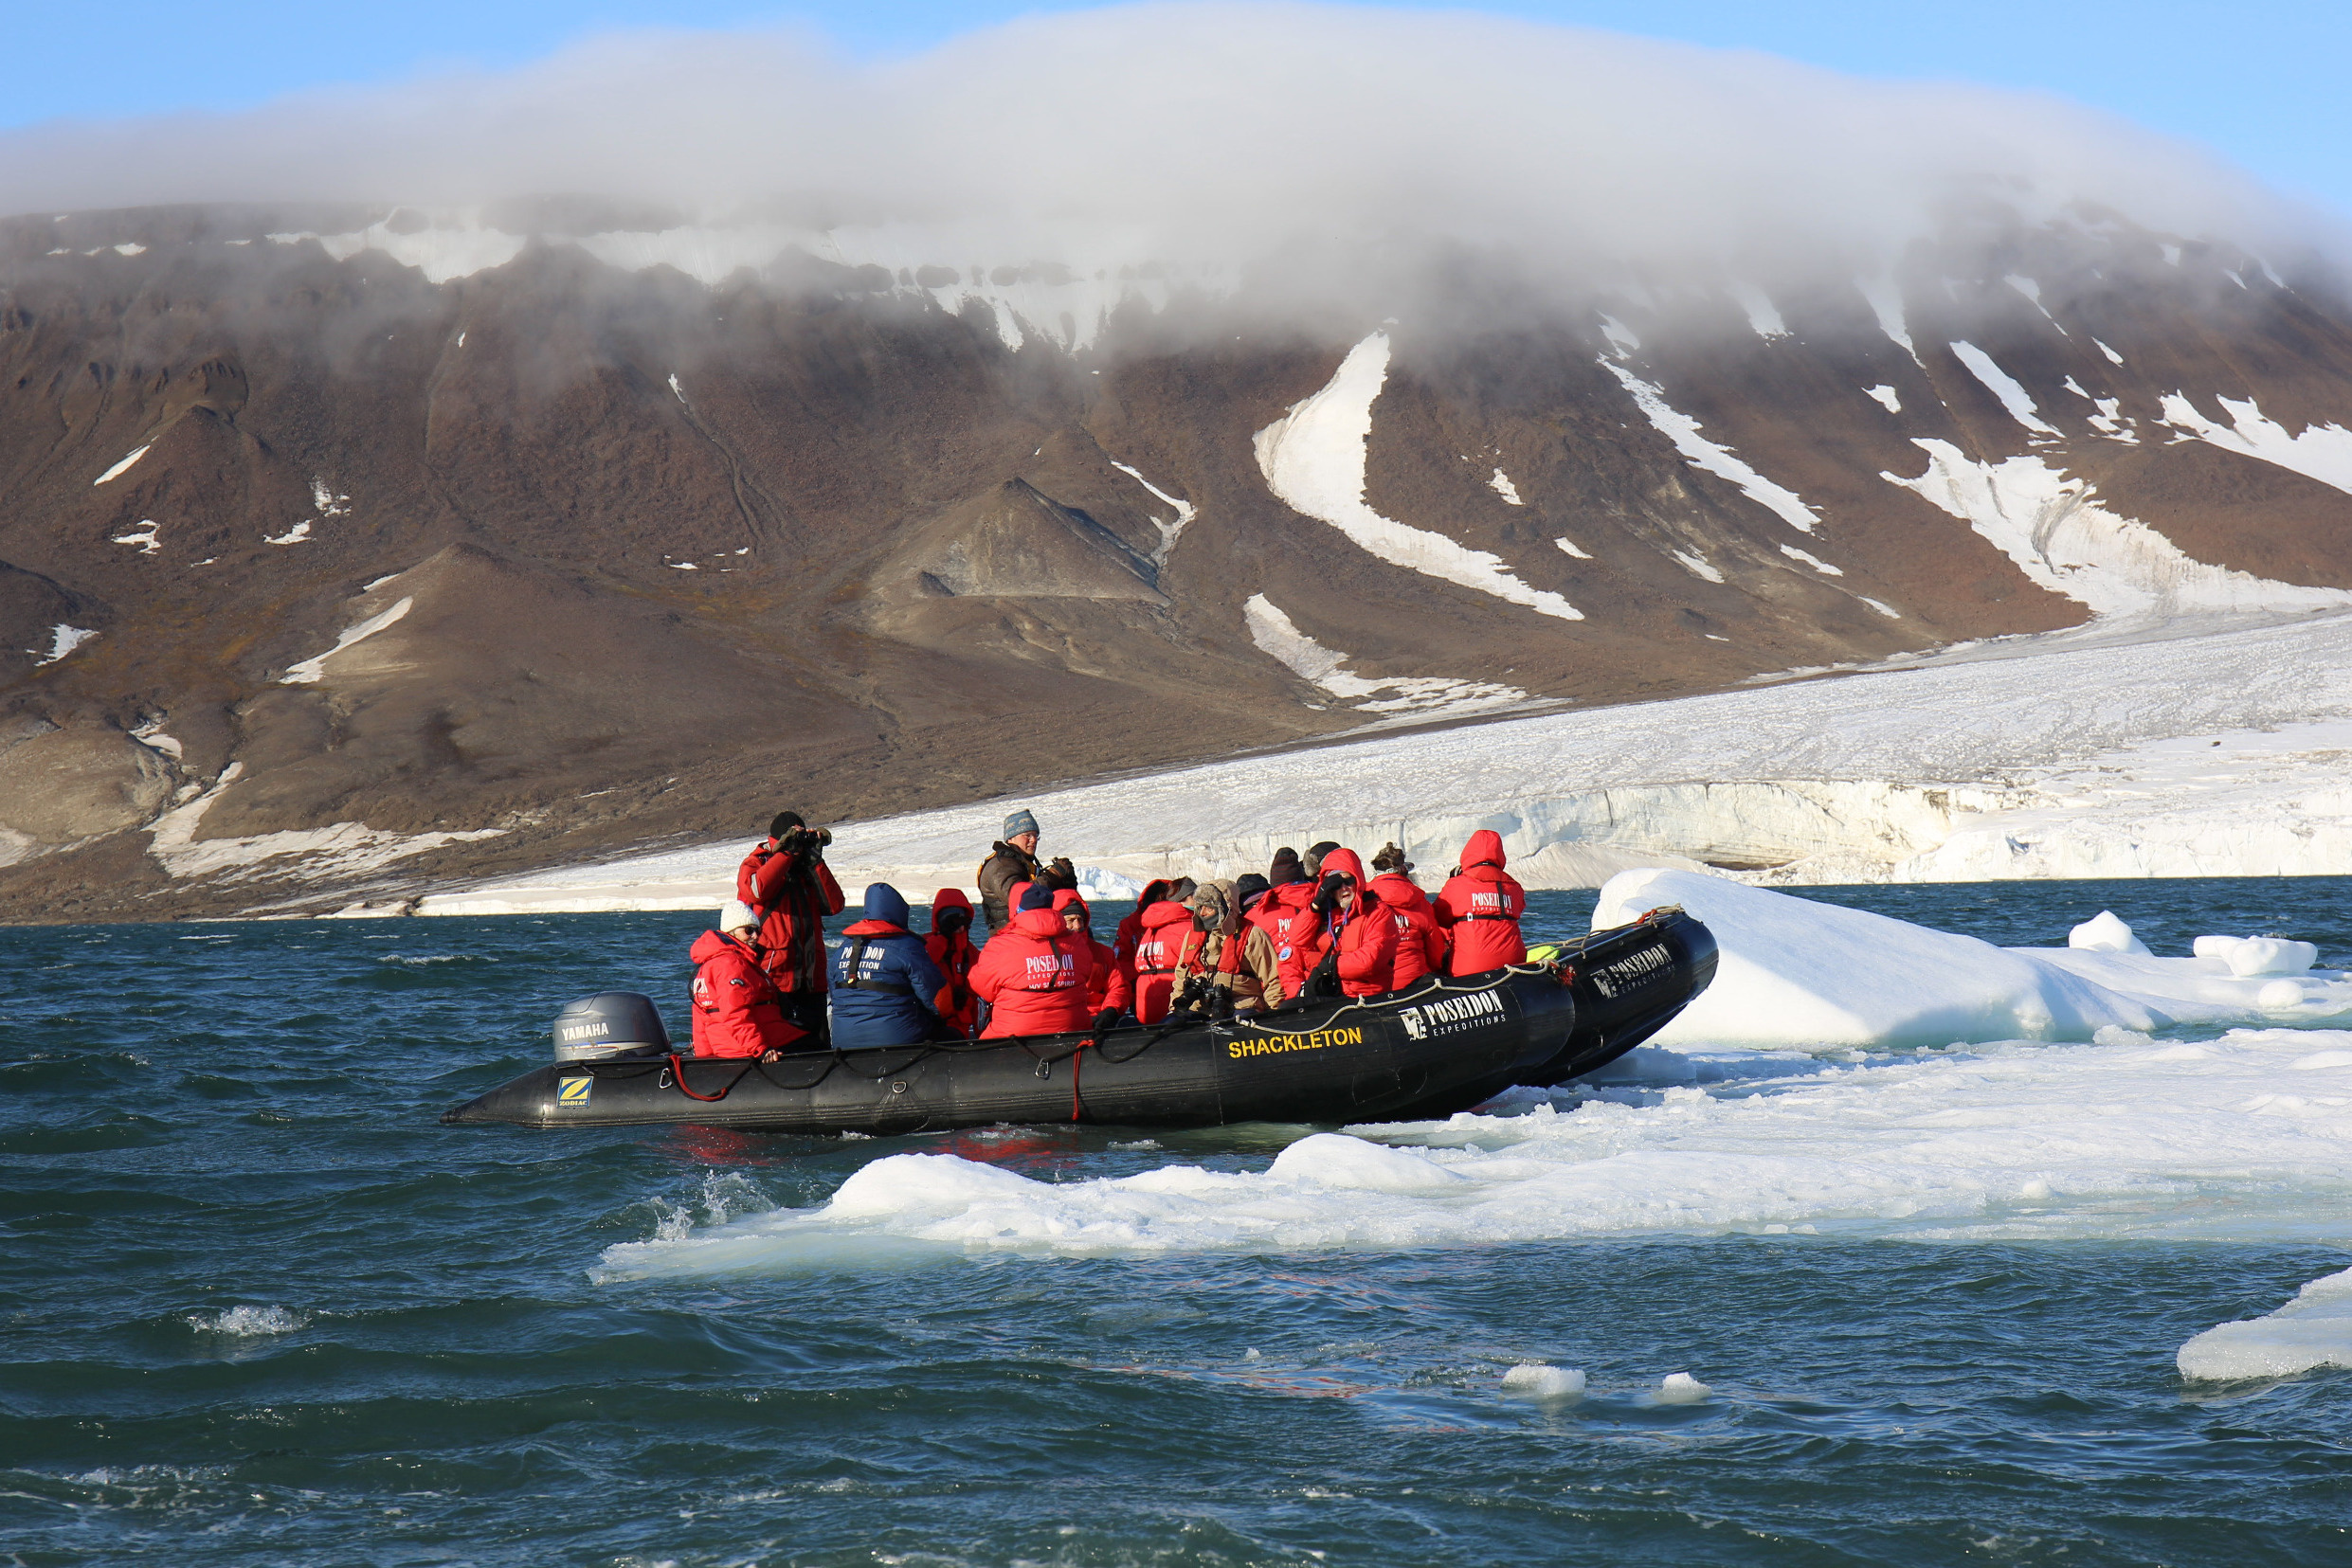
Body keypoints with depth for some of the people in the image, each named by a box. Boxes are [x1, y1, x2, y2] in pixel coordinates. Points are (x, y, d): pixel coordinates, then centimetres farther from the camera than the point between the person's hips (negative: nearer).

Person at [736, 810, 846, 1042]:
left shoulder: (808, 871, 17)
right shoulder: (754, 865, 5)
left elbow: (834, 905, 2)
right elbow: (757, 889, -20)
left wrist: (815, 861, -2)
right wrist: (787, 852, -12)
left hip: (809, 980, 5)